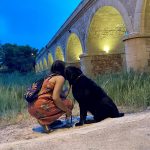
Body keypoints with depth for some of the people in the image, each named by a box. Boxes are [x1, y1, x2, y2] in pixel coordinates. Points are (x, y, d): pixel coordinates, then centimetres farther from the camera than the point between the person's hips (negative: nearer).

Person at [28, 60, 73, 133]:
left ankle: (43, 119, 11)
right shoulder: (60, 78, -3)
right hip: (41, 107, -9)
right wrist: (67, 110, -3)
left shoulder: (49, 78, 22)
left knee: (61, 101, 25)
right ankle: (45, 121, -6)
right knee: (69, 103, 5)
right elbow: (55, 98, -15)